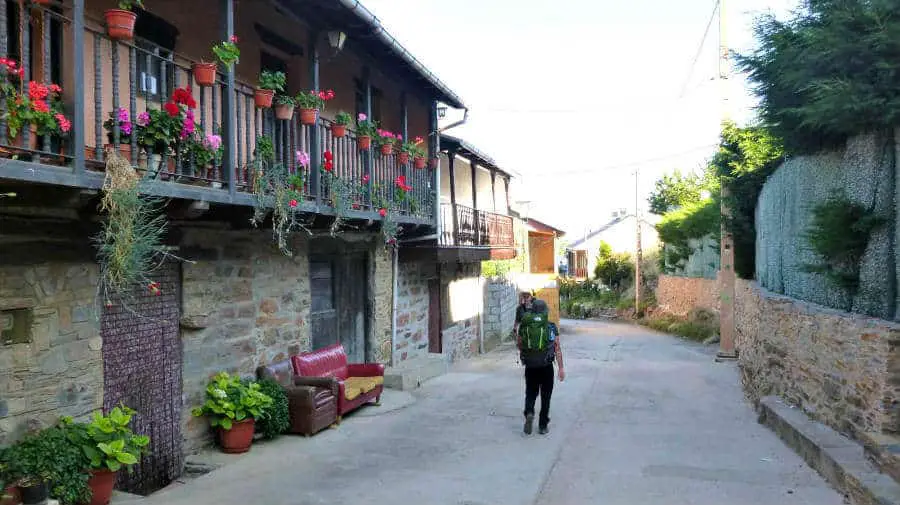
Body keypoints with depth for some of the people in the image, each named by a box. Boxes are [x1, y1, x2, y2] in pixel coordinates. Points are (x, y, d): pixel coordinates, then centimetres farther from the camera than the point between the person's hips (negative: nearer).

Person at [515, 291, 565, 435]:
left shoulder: (523, 327, -3)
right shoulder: (552, 328, -6)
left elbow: (519, 345, 6)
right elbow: (557, 349, -8)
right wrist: (561, 368, -6)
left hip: (530, 367, 1)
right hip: (547, 367, -1)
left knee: (530, 393, 17)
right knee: (545, 396, 12)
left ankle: (529, 413, -9)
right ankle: (543, 426, 15)